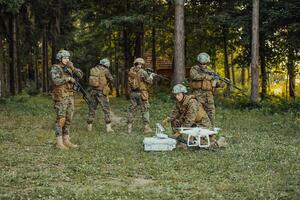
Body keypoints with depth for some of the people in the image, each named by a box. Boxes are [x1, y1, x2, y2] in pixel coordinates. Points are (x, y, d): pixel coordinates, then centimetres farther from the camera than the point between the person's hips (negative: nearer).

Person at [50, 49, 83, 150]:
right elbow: (56, 81, -24)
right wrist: (69, 78, -17)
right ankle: (59, 143, -2)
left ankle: (66, 141, 14)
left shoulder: (69, 68, 14)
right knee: (61, 120, -7)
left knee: (68, 119, 8)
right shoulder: (55, 68, -8)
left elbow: (80, 75, 3)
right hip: (60, 97, -7)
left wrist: (72, 67, -10)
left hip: (70, 97, 7)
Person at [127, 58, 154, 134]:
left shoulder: (131, 71, 2)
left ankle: (129, 127, 12)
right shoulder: (143, 72, -13)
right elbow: (149, 82, -7)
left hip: (133, 93, 5)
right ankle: (146, 128, 5)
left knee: (131, 110, 12)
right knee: (145, 110, 5)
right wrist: (151, 76, 13)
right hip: (141, 93, -4)